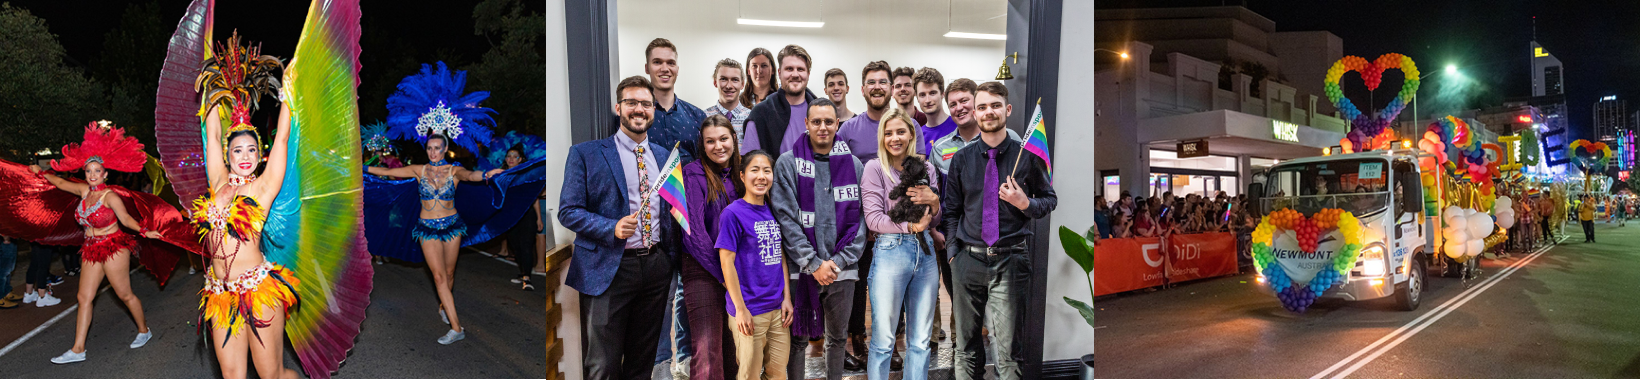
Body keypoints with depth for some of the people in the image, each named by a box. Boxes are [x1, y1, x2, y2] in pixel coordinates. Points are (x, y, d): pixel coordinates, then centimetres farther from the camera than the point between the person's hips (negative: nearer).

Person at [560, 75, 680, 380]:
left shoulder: (664, 156, 13)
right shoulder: (585, 154, -2)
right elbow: (568, 211, -6)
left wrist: (671, 257, 5)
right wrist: (613, 228, -20)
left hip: (656, 266, 5)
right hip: (609, 268, -4)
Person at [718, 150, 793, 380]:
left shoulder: (774, 212, 9)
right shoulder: (733, 213, -10)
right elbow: (726, 262, -11)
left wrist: (787, 297, 6)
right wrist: (740, 308, -13)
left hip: (778, 308, 6)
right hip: (750, 311, -6)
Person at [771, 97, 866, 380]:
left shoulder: (854, 165, 6)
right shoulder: (788, 163, -1)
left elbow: (860, 219, 3)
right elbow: (786, 219, -7)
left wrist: (839, 260, -8)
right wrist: (814, 263, -12)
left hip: (843, 269, 2)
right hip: (801, 269, -2)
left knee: (838, 337, 14)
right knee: (798, 338, 4)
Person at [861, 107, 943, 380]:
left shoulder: (925, 167, 13)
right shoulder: (875, 168, 0)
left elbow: (935, 221, 14)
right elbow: (873, 218, -8)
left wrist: (933, 201, -6)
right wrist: (911, 225, -14)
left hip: (925, 252, 5)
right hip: (890, 252, -4)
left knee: (920, 341, 8)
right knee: (883, 341, -1)